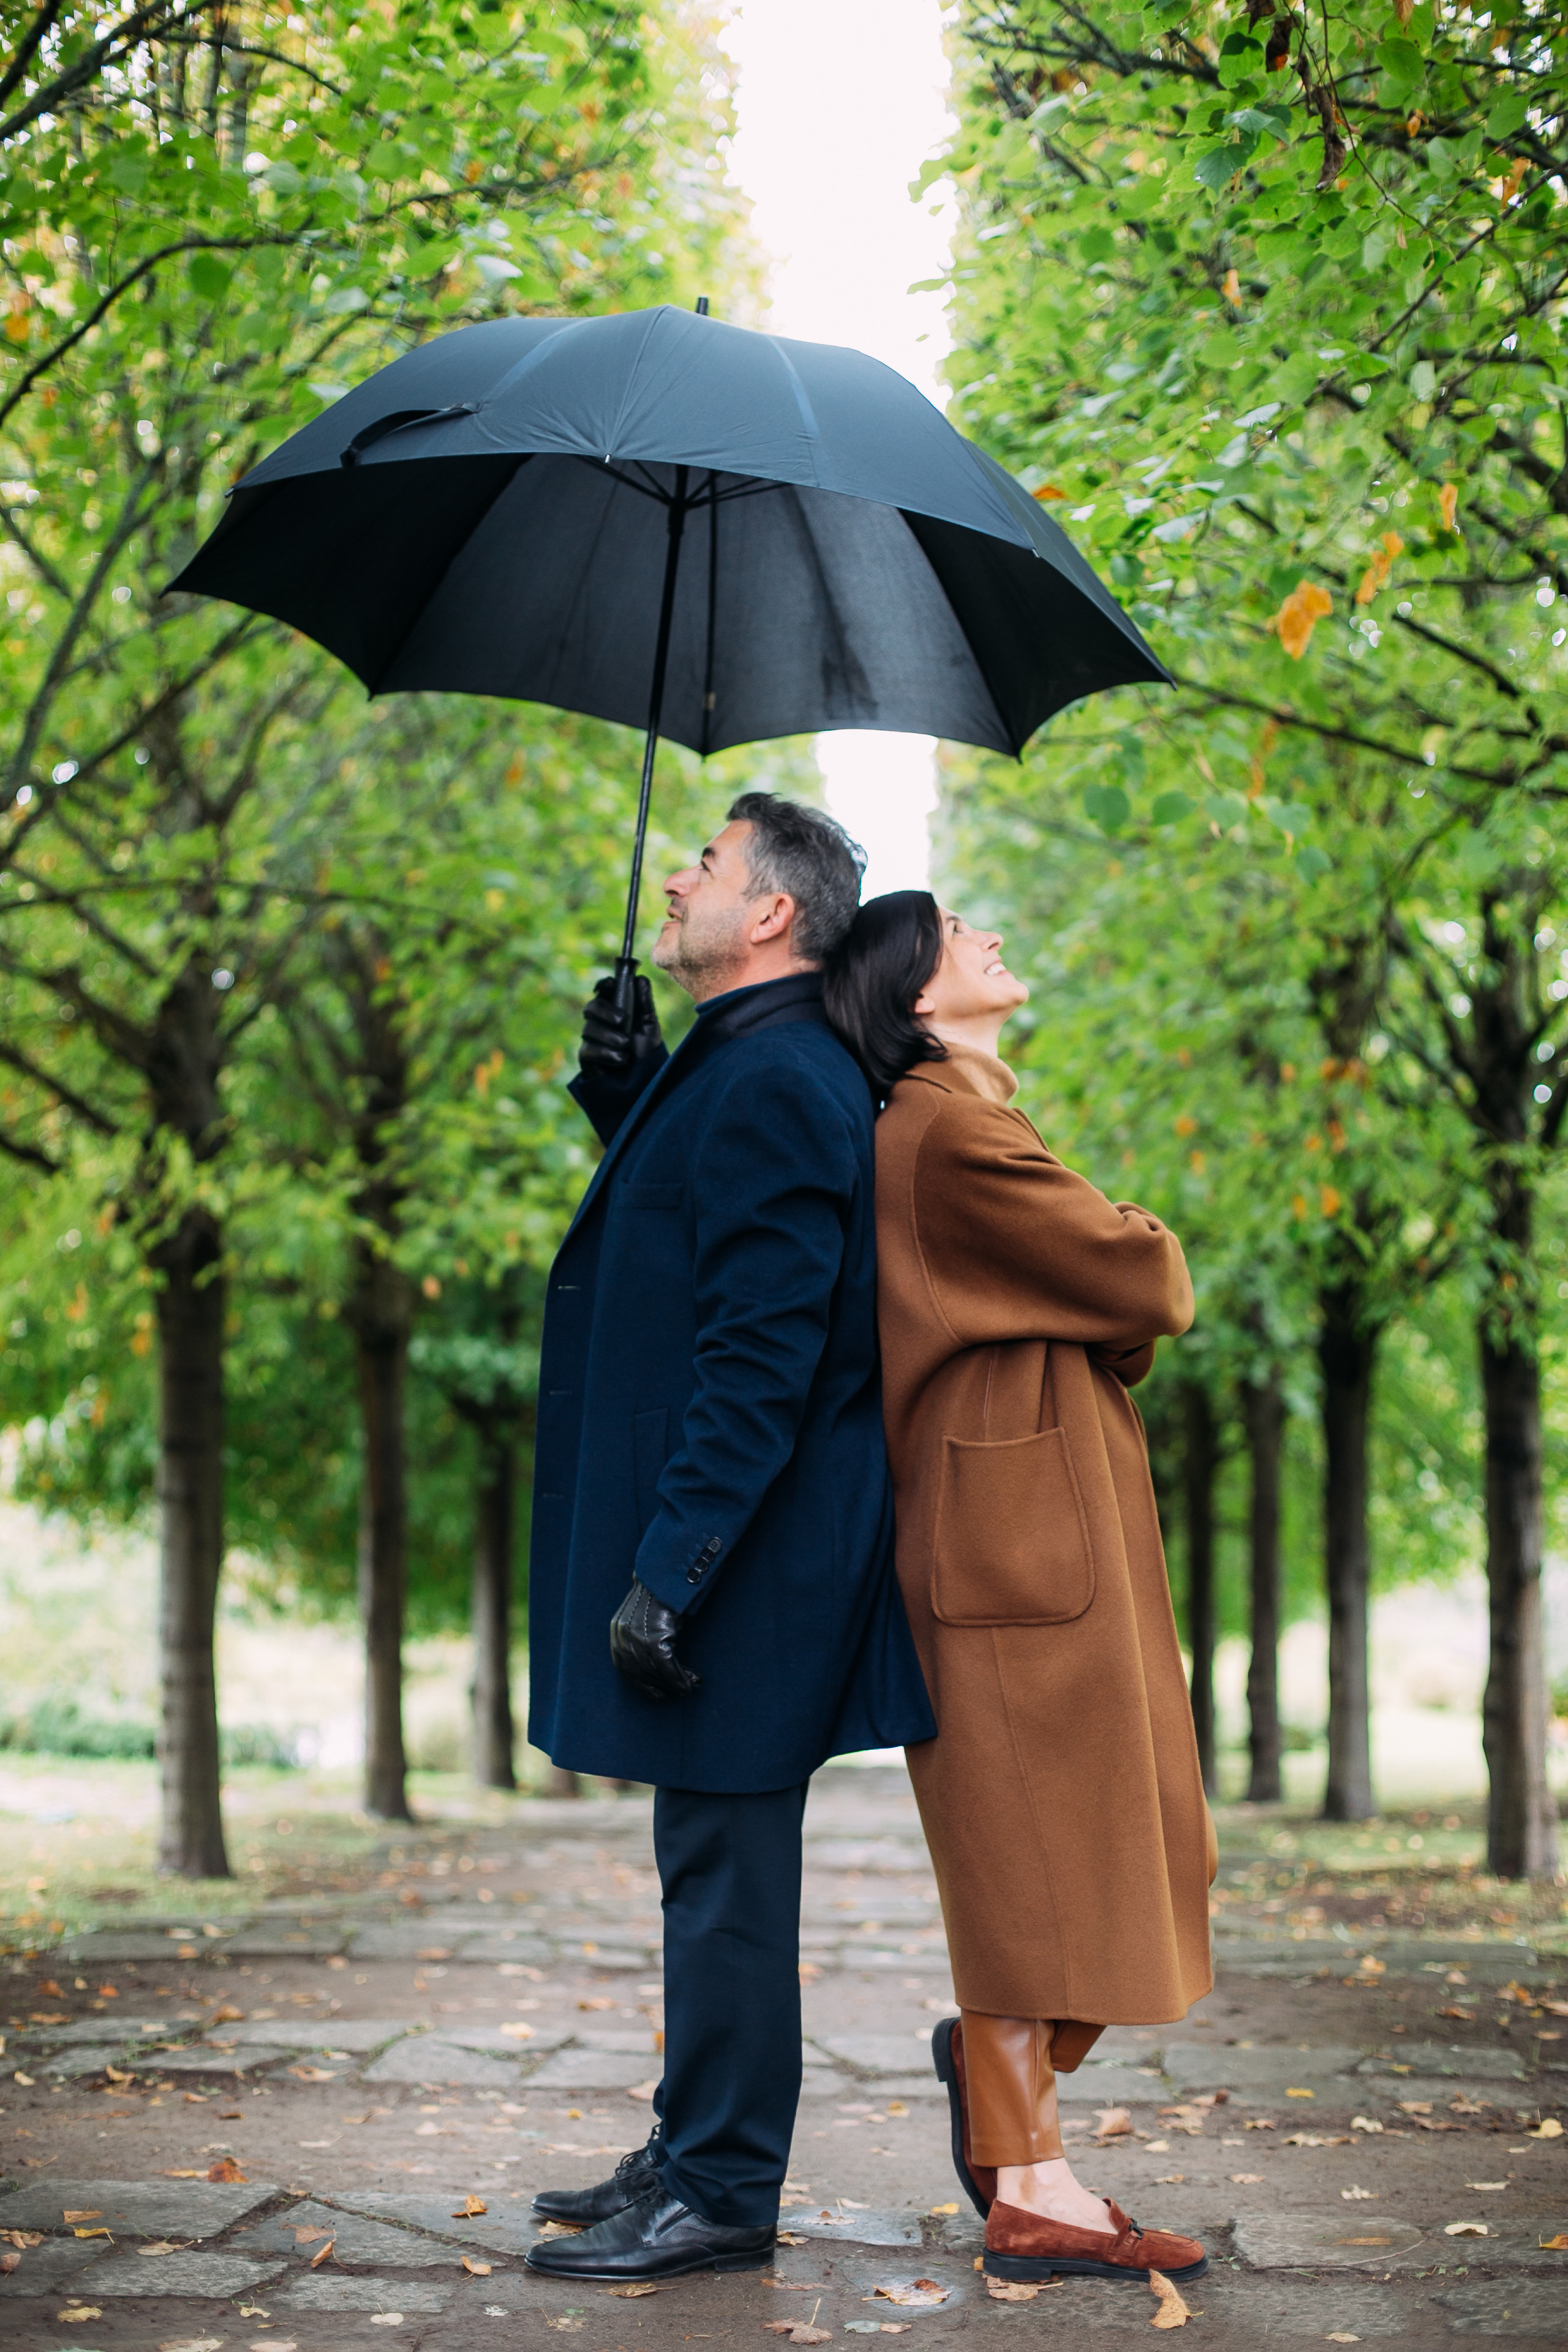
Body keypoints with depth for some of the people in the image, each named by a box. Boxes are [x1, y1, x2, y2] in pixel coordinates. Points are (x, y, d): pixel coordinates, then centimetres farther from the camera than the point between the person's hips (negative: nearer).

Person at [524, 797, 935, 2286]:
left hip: (749, 1563, -10)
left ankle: (722, 2195, 8)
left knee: (723, 1875, -2)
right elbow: (680, 1239, 25)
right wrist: (624, 1093, 10)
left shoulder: (771, 1083, -18)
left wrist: (668, 1567, -25)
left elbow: (759, 1357, -24)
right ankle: (696, 2155, 27)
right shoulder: (733, 1065, 15)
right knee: (712, 1872, 17)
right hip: (735, 1552, 10)